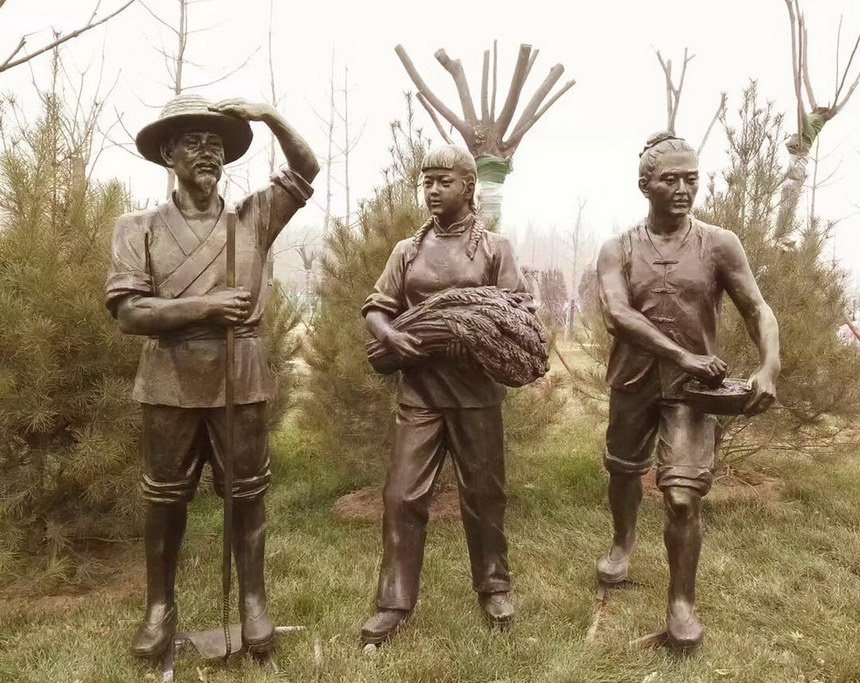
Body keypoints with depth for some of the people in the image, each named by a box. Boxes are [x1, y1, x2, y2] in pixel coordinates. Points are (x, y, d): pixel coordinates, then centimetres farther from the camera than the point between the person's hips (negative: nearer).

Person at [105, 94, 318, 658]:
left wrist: (270, 116, -6)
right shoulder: (139, 228, 3)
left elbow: (307, 170, 6)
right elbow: (128, 310, -6)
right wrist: (202, 306, -16)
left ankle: (254, 602, 21)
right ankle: (160, 607, 26)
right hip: (171, 380, 0)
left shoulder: (254, 218, 8)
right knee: (166, 497, 10)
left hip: (241, 377, 1)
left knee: (247, 493, 8)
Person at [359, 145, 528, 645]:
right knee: (404, 495, 2)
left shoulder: (495, 248, 3)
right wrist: (390, 335, -12)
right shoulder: (407, 251, 9)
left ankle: (494, 587, 31)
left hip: (476, 391, -1)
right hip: (420, 391, 2)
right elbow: (376, 308, 9)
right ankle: (395, 602, 16)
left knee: (484, 494, 10)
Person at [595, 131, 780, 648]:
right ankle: (623, 542, 50)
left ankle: (683, 600, 10)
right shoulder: (618, 250, -4)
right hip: (633, 382, 2)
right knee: (624, 471, 20)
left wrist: (769, 369, -19)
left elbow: (758, 310, -3)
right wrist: (683, 355, -26)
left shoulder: (719, 245, -4)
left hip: (693, 387, -2)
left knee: (684, 495, -9)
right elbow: (617, 315, -19)